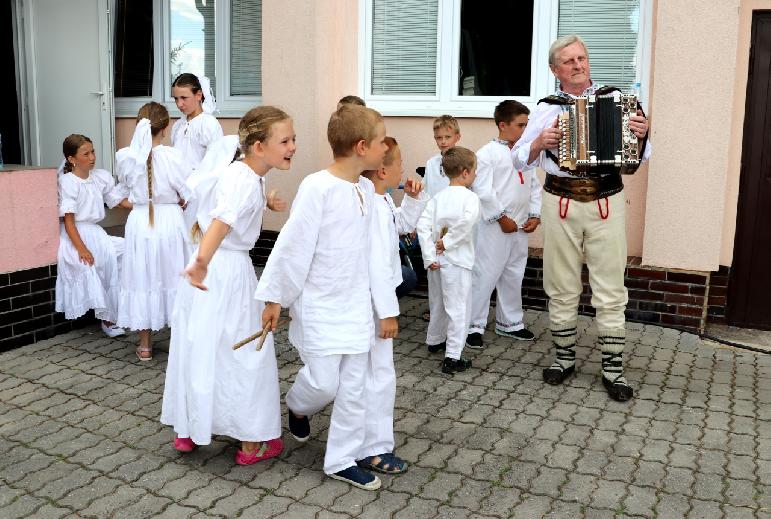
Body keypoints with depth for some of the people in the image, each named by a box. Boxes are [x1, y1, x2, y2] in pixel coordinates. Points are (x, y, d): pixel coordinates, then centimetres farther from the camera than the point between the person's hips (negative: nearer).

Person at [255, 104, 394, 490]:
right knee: (324, 383, -2)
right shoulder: (317, 187, -18)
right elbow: (293, 246, -14)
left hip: (356, 306, 6)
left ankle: (341, 461, 25)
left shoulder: (366, 189, 2)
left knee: (353, 388, 9)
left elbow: (371, 252, 7)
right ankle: (297, 405, 34)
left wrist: (386, 307, 9)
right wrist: (275, 298, -8)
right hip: (319, 306, -6)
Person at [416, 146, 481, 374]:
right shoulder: (469, 197, -10)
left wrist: (429, 256, -6)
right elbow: (468, 220, -30)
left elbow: (423, 225, -4)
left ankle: (434, 340, 43)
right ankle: (452, 357, -1)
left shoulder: (438, 197, 5)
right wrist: (447, 242, -18)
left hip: (436, 260, 6)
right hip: (456, 261, -6)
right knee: (458, 308, 0)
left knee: (438, 303, 23)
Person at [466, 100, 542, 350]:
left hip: (520, 227, 7)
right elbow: (483, 192, -16)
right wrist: (502, 218, -14)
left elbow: (534, 186, 16)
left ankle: (509, 322, 30)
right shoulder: (487, 154, -10)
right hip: (494, 227, -7)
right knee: (484, 276, -3)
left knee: (513, 277, 16)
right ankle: (474, 327, 7)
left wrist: (535, 215, 5)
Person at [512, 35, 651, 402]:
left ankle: (613, 368, 13)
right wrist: (539, 144, -12)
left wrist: (642, 135, -11)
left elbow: (640, 156, 9)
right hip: (561, 203, 1)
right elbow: (519, 160, 6)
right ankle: (564, 358, 24)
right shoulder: (547, 109, 8)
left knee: (610, 289, 2)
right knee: (561, 288, 9)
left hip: (607, 202, -1)